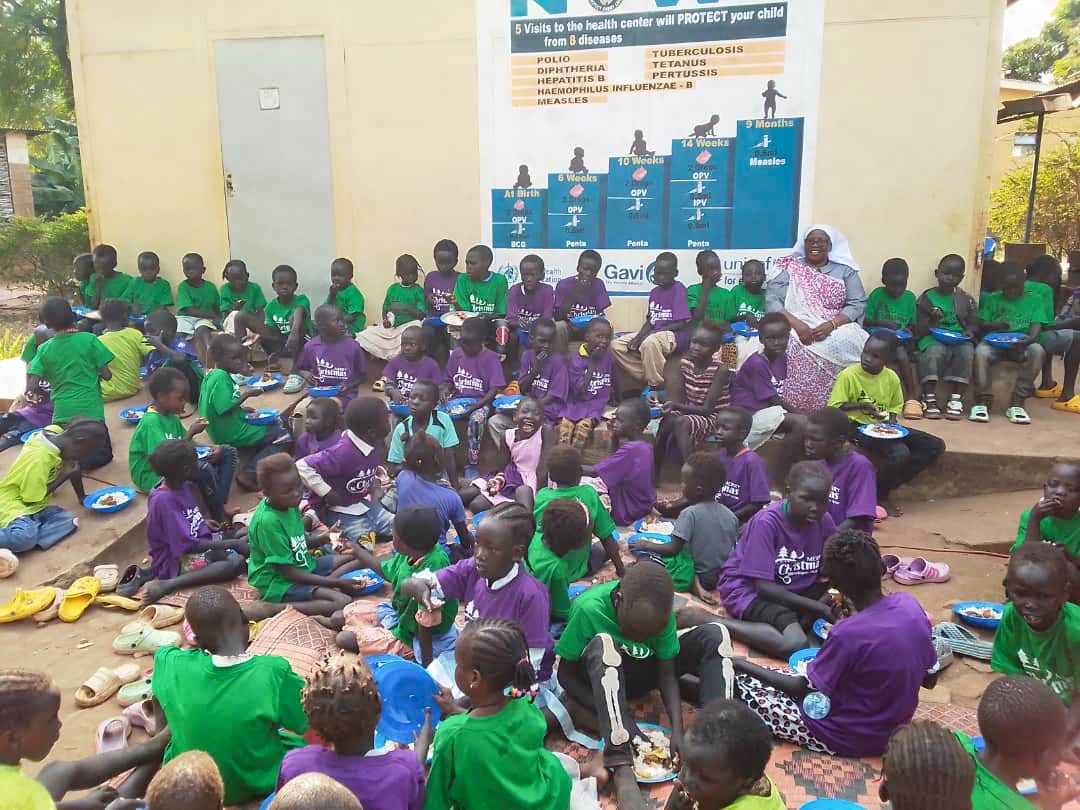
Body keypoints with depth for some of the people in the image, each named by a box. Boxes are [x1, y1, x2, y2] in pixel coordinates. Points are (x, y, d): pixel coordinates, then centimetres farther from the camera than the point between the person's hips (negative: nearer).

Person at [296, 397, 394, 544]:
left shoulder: (373, 442, -6)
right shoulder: (343, 452, -31)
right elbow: (303, 466, -30)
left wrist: (374, 486, 1)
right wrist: (328, 494, -23)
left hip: (367, 504, 7)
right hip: (343, 512, -7)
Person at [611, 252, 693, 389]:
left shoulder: (679, 290, -9)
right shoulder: (654, 292, 14)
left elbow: (681, 323, -15)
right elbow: (649, 320, 14)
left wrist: (650, 333, -17)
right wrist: (639, 336, -8)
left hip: (675, 336, -8)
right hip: (652, 335, 8)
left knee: (650, 342, -40)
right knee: (616, 345, -5)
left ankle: (657, 387, -22)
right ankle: (648, 379, -6)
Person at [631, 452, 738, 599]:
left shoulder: (690, 513, -20)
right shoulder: (730, 515, -4)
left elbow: (673, 549, -20)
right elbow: (732, 550, 5)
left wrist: (645, 545, -6)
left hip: (699, 574, -7)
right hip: (723, 577, 7)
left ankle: (693, 584, -10)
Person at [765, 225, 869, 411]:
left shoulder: (845, 270, 14)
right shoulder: (790, 269, 10)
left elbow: (858, 303, 3)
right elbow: (771, 300, -3)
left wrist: (831, 325, -16)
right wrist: (796, 324, -20)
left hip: (837, 329, 1)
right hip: (797, 329, -1)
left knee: (849, 343, -32)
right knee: (798, 348, -36)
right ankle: (799, 411, -23)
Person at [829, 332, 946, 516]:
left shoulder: (891, 377, 1)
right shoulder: (847, 376, -14)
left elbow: (895, 406, 15)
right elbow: (833, 408, -12)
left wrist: (891, 422, -5)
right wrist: (860, 406, -25)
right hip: (858, 427, -7)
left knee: (936, 446, -3)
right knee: (900, 453, -32)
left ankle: (883, 489, -3)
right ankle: (877, 494, -3)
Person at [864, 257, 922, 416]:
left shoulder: (910, 297, 10)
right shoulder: (877, 294, 0)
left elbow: (913, 326, 14)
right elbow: (866, 322, -2)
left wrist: (909, 331, -8)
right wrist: (885, 323, -15)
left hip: (903, 340, 3)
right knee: (902, 354, -31)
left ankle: (912, 398, -33)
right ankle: (914, 396, -27)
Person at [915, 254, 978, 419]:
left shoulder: (966, 300, 14)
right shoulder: (926, 298, 7)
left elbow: (974, 322, 13)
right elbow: (920, 330, 3)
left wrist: (969, 330, -11)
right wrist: (932, 321, -18)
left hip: (959, 338, 2)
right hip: (933, 338, -2)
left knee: (967, 352, -32)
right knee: (933, 352, -36)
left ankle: (956, 399, -24)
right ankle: (929, 399, -27)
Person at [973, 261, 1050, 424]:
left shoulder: (1035, 299, 16)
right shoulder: (992, 299, 19)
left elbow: (1036, 324, 2)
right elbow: (981, 324, 10)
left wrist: (1031, 338, -21)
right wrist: (998, 325, -12)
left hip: (1022, 344, 0)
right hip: (995, 341, 0)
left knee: (1037, 351, -34)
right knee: (981, 351, -35)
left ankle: (1016, 403, -29)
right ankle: (983, 402, -30)